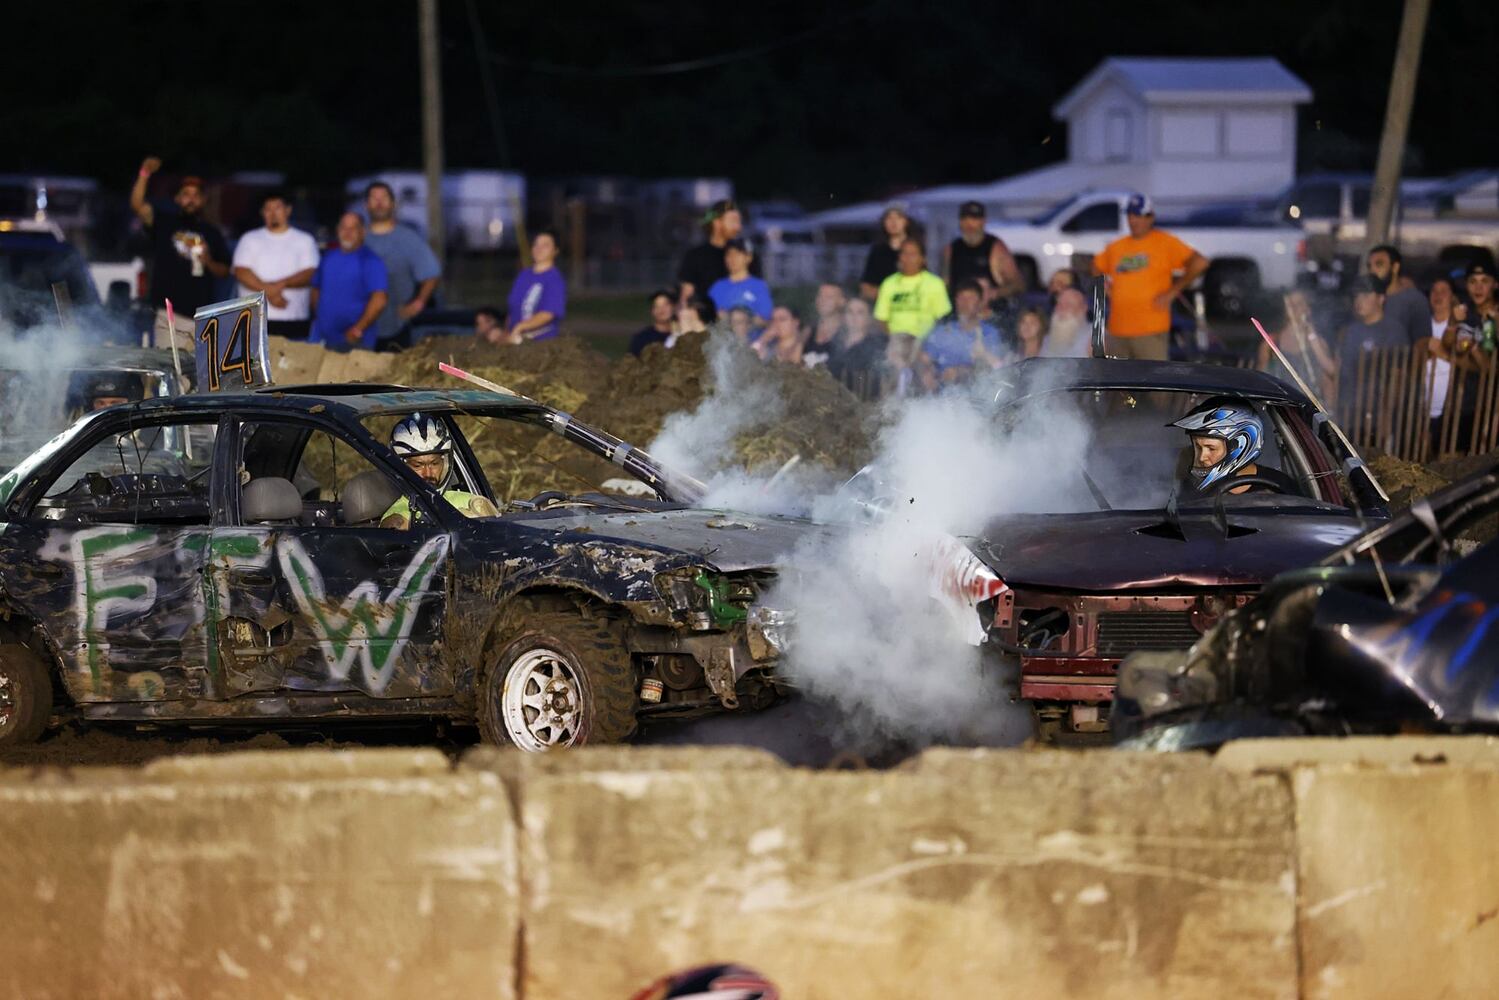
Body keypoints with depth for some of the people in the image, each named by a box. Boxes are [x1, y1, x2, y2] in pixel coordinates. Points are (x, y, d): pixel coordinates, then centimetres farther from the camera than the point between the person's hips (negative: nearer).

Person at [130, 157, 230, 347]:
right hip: (171, 315, -3)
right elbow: (137, 205, -10)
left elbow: (224, 270, 20)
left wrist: (209, 263, -3)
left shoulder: (211, 232, 15)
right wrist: (144, 175, -24)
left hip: (204, 316, 3)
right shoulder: (164, 221, 6)